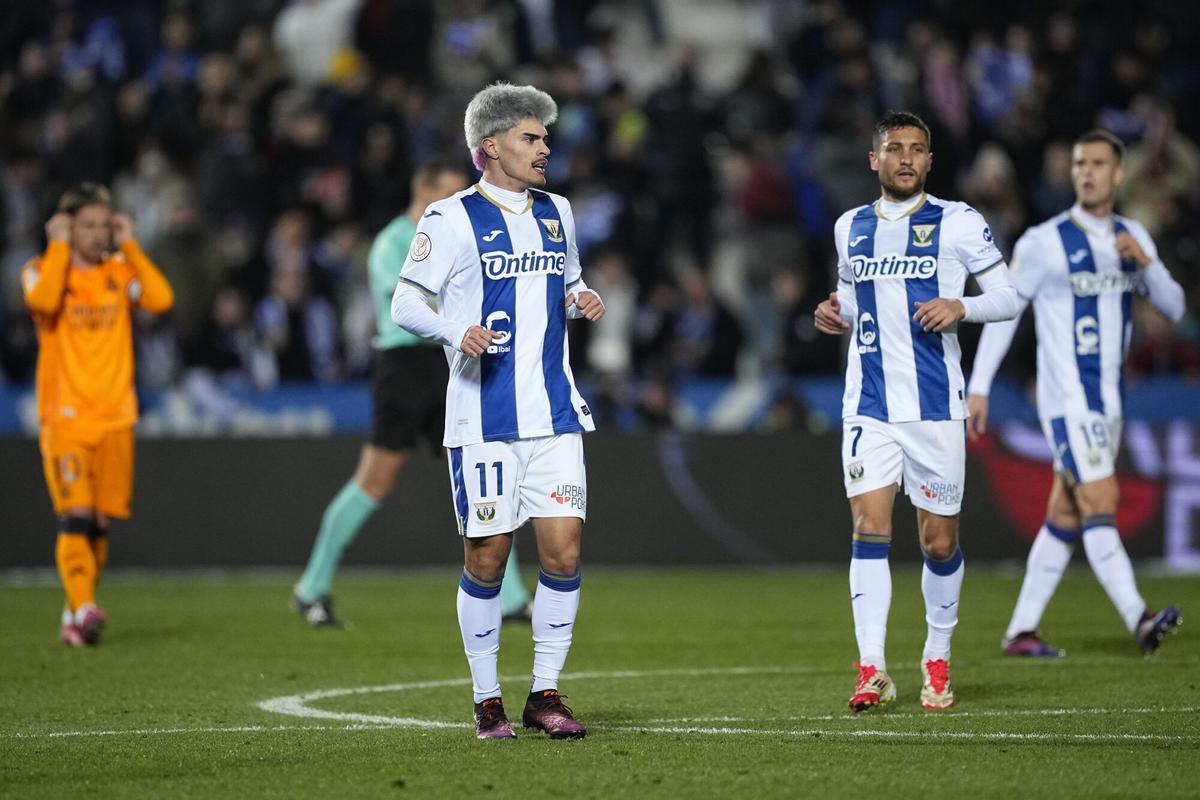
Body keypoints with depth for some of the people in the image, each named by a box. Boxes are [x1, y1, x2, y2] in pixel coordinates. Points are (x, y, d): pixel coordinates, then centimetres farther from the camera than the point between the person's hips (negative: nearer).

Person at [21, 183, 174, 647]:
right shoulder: (41, 270, 1)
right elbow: (44, 301, -23)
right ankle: (83, 610, -24)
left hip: (114, 417, 4)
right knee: (76, 515, -17)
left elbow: (161, 299, -8)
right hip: (64, 415, -3)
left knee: (101, 522, 4)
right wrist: (59, 248, -13)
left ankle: (75, 615, 15)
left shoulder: (120, 270, 10)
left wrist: (130, 247, -4)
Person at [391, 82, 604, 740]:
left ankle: (545, 695, 8)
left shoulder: (555, 213, 14)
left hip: (554, 411, 5)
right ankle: (487, 702, 11)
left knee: (563, 549, -4)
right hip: (483, 415, -5)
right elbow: (405, 301, -4)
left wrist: (581, 299, 5)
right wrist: (458, 332, -22)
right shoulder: (453, 219, -4)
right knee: (487, 557, -1)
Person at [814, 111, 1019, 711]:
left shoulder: (957, 223, 0)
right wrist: (837, 315, 4)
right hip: (869, 407, 2)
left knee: (939, 540, 4)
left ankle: (937, 661, 23)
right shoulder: (850, 228, 12)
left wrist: (960, 306, -17)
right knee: (870, 525, -12)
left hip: (935, 406, -2)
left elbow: (1008, 297, 2)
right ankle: (872, 670, -15)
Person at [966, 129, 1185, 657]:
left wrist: (1146, 263, -11)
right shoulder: (1044, 242, -6)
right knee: (1101, 504, -18)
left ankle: (1020, 631, 14)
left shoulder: (1133, 237, 10)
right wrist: (979, 386, -4)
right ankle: (1139, 620, -28)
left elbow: (1174, 307, 9)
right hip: (1067, 399, -6)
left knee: (1064, 518, 8)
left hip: (1110, 400, 6)